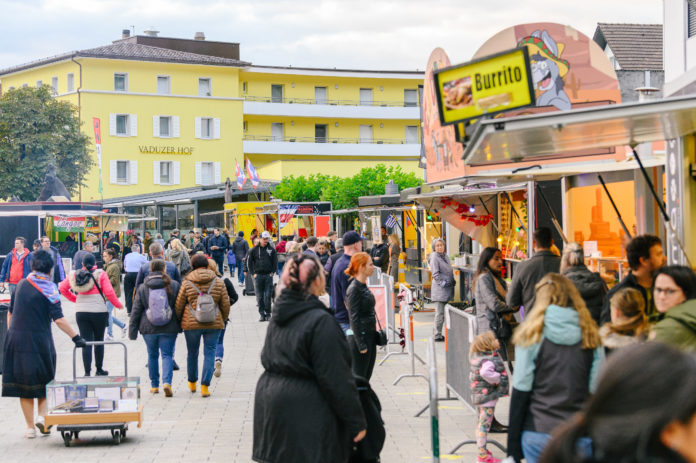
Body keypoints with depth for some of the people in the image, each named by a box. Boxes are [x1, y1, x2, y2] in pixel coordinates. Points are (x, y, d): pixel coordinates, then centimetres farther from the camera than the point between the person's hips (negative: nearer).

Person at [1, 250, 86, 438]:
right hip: (40, 342, -3)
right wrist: (76, 338, -15)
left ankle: (30, 427, 9)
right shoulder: (49, 288, -8)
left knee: (23, 382, 8)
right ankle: (42, 415, -2)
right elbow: (58, 319, -16)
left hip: (17, 339, 3)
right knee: (43, 381, 15)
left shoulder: (21, 284, 7)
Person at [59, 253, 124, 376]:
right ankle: (99, 369, 20)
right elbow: (109, 292, -10)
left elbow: (62, 288, 11)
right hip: (99, 311, -2)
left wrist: (74, 299, 21)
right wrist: (118, 305, 4)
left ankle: (87, 372, 0)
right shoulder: (100, 274, -6)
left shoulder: (74, 275, 4)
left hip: (81, 313, 2)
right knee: (99, 341, 12)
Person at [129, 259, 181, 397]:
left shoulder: (142, 288, 0)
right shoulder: (174, 285, -2)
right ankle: (167, 382, -18)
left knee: (152, 356, 15)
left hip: (148, 328, 1)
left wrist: (132, 330, 6)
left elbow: (136, 311, 2)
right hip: (169, 328, -1)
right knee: (167, 355, 2)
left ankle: (154, 385, 21)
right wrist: (180, 325, 13)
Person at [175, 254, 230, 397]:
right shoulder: (218, 282, 1)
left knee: (192, 353, 16)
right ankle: (205, 386, -4)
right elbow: (226, 305, 4)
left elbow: (179, 305, 2)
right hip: (213, 324, 0)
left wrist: (181, 321, 19)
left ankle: (192, 383, 31)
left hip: (191, 323, 0)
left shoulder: (187, 283, -3)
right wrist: (222, 321, 20)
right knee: (209, 353, 4)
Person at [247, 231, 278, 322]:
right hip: (258, 276, 0)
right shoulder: (254, 250, 5)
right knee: (259, 296, 2)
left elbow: (275, 262, 10)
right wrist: (253, 273, 1)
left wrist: (272, 272, 1)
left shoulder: (271, 250, 6)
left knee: (268, 295, -2)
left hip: (268, 275, 0)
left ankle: (268, 313, 6)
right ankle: (262, 314, 8)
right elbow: (249, 262, 9)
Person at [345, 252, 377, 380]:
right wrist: (361, 344, -19)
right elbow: (354, 318, -18)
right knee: (359, 377, -3)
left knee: (366, 376, 12)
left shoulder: (364, 286, 12)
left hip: (369, 336, 9)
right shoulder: (354, 289, -15)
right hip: (360, 337, -9)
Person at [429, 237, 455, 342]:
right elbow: (435, 273, -13)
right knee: (440, 313, -7)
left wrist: (452, 281, 13)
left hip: (448, 289, 8)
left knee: (446, 312, 8)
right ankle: (437, 336, -3)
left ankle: (437, 333, 15)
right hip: (440, 289, -8)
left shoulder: (445, 256, 16)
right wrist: (442, 282, -19)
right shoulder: (434, 257, -7)